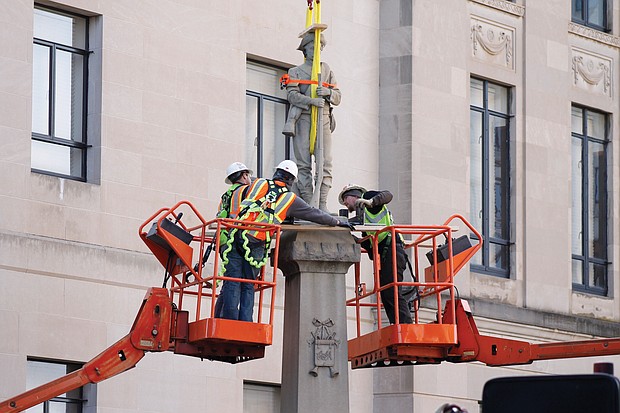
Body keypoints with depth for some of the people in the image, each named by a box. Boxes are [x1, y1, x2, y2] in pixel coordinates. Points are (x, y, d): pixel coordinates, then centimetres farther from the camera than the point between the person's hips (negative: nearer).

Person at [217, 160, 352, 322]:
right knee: (248, 286, 8)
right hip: (256, 244, -1)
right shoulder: (290, 199, 9)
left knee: (232, 282, 0)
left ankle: (230, 319, -10)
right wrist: (338, 222, 29)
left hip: (235, 237, 1)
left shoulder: (258, 184, 12)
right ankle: (245, 323, 0)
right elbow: (315, 214, 16)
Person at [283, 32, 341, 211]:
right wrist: (311, 101, -20)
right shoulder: (296, 71, 11)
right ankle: (306, 202, -8)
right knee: (304, 164, -7)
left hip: (323, 120, 2)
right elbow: (292, 95, -5)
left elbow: (337, 98, 14)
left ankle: (322, 204, -8)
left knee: (325, 163, -8)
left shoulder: (327, 70, 21)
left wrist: (328, 92, -8)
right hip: (303, 120, -2)